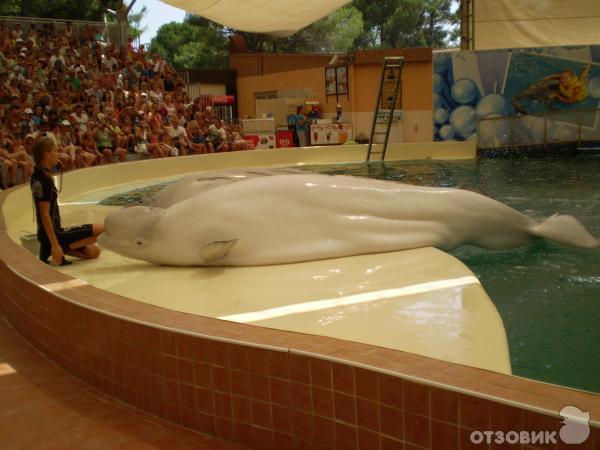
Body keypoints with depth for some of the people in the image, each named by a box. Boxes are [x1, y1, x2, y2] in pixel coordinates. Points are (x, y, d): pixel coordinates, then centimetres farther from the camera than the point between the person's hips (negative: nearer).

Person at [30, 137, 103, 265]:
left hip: (50, 232, 10)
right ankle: (56, 250, -6)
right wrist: (55, 245, -24)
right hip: (55, 235, -10)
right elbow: (45, 215, -23)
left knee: (94, 251, 15)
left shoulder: (38, 176, 10)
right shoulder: (44, 179, -19)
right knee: (101, 229, -11)